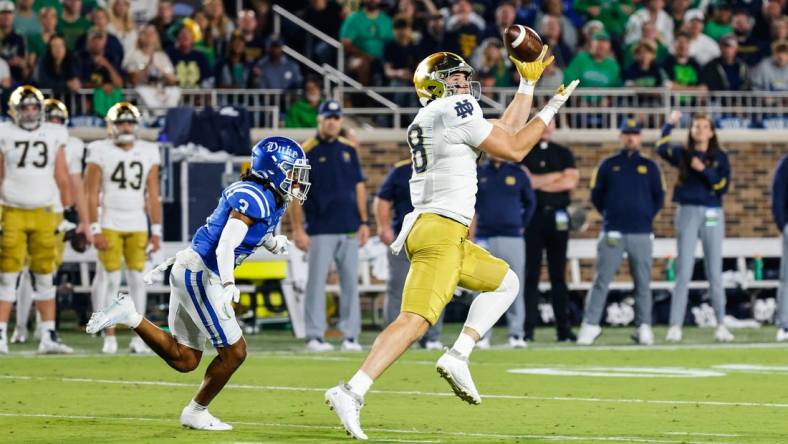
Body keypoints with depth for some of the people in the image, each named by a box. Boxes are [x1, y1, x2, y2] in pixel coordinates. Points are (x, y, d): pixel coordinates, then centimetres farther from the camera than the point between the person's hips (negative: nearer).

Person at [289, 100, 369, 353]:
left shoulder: (348, 149, 12)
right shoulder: (306, 152, -3)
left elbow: (359, 187, 16)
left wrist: (363, 222, 8)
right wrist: (298, 229, -10)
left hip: (349, 228, 4)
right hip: (320, 230, -4)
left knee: (350, 282, 4)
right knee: (317, 281, -5)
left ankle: (350, 336, 8)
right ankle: (315, 336, -1)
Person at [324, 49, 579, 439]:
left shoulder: (441, 117, 20)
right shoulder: (455, 111, -8)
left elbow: (505, 132, 30)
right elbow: (515, 150, -5)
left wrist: (528, 82, 32)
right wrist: (550, 110, 7)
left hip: (449, 237, 10)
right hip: (441, 231, -10)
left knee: (505, 283, 23)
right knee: (414, 321, -18)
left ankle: (458, 356, 7)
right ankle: (351, 392, -27)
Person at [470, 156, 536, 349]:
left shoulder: (517, 173, 7)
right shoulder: (478, 173, 6)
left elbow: (530, 201, 17)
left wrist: (522, 225, 9)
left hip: (513, 238, 0)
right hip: (485, 239, 0)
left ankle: (516, 334, -1)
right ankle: (483, 334, 2)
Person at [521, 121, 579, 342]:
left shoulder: (563, 153, 14)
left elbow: (570, 181, 0)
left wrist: (539, 181, -7)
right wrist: (556, 177, -8)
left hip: (557, 217, 2)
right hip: (532, 215, -2)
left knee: (558, 274, 3)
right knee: (530, 274, -5)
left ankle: (564, 328, 3)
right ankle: (527, 329, -5)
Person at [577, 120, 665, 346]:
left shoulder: (649, 166, 11)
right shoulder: (607, 165, 10)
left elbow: (659, 197, 14)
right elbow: (596, 195, 12)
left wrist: (647, 217, 6)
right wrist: (609, 215, 8)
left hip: (641, 234, 1)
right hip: (612, 234, -1)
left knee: (643, 282, 1)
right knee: (601, 280, -6)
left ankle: (644, 327, 7)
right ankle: (590, 326, -4)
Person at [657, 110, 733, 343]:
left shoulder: (720, 157, 8)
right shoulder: (683, 154, 6)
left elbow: (723, 185, -2)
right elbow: (662, 148, -13)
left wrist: (703, 170, -13)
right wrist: (670, 124, -19)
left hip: (713, 215, 1)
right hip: (688, 212, -1)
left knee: (714, 272, 3)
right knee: (684, 271, -5)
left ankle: (721, 324, 8)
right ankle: (675, 326, -7)